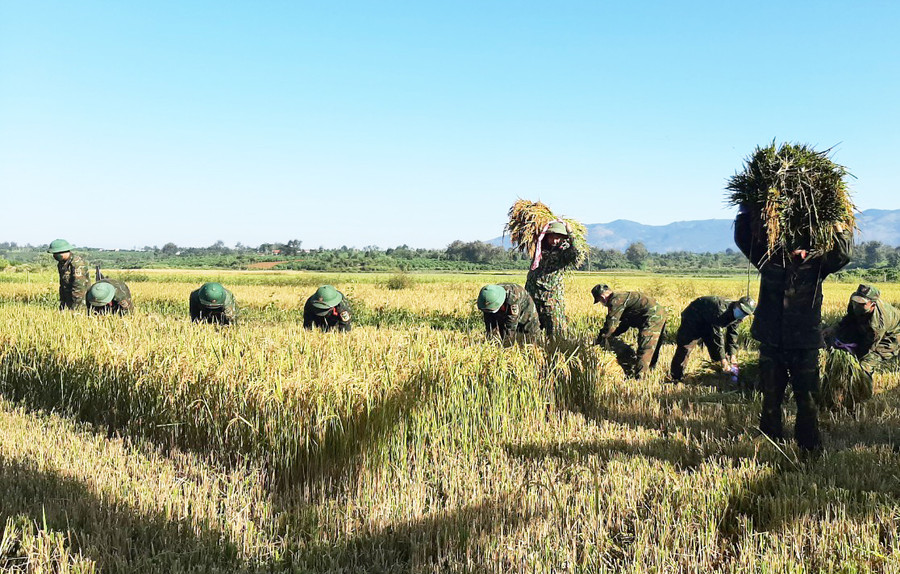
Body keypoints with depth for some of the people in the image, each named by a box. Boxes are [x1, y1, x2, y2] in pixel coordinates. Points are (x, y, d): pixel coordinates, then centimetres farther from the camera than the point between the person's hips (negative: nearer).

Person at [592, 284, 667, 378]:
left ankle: (639, 377, -7)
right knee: (652, 350, 22)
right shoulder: (621, 296, 18)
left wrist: (599, 340, 1)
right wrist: (612, 335, 24)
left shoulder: (615, 301, -13)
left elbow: (610, 325, -11)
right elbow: (625, 323, 27)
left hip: (652, 317, -10)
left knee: (644, 351, -8)